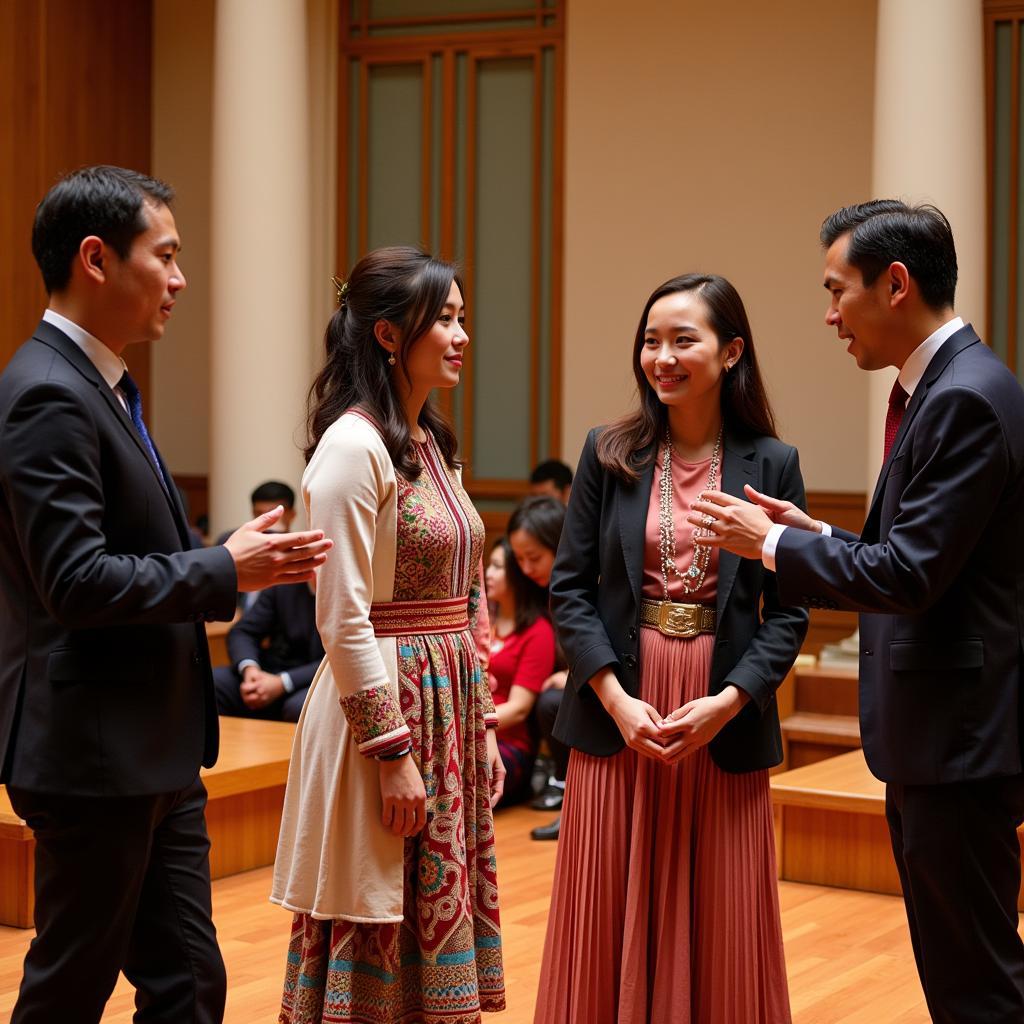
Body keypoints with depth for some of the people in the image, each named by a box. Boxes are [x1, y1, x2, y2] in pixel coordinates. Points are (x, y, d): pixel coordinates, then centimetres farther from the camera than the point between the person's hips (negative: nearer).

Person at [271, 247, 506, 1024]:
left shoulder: (433, 443, 12)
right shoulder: (353, 447, -14)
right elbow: (344, 621, -18)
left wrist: (483, 726, 14)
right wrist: (393, 755, -18)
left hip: (451, 700, 9)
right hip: (386, 702, -9)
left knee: (441, 923, 14)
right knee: (379, 935, 1)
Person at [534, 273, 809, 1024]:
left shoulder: (772, 464, 0)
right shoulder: (609, 454, 2)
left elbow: (788, 610, -2)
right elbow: (570, 587, 0)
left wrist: (727, 701, -15)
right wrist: (616, 699, -12)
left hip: (724, 724, -1)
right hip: (618, 717, 1)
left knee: (719, 927, 7)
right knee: (613, 924, 7)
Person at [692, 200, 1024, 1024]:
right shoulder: (942, 387, 14)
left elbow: (910, 575, -22)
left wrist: (775, 545, -12)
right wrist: (816, 536, 6)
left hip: (958, 739, -10)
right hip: (929, 738, 10)